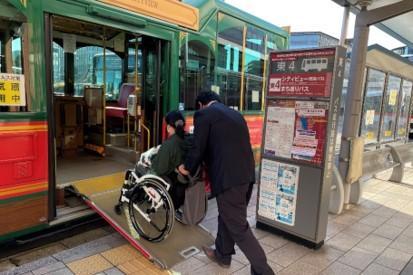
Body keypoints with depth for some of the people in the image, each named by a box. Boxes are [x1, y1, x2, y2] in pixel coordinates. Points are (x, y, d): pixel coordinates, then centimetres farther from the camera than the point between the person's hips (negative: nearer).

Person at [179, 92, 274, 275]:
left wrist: (187, 168, 15)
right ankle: (222, 254, 43)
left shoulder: (203, 114, -2)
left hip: (228, 177, -9)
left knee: (238, 227, 3)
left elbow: (198, 147, -5)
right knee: (227, 217, 25)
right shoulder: (235, 114, 20)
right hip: (246, 174, 9)